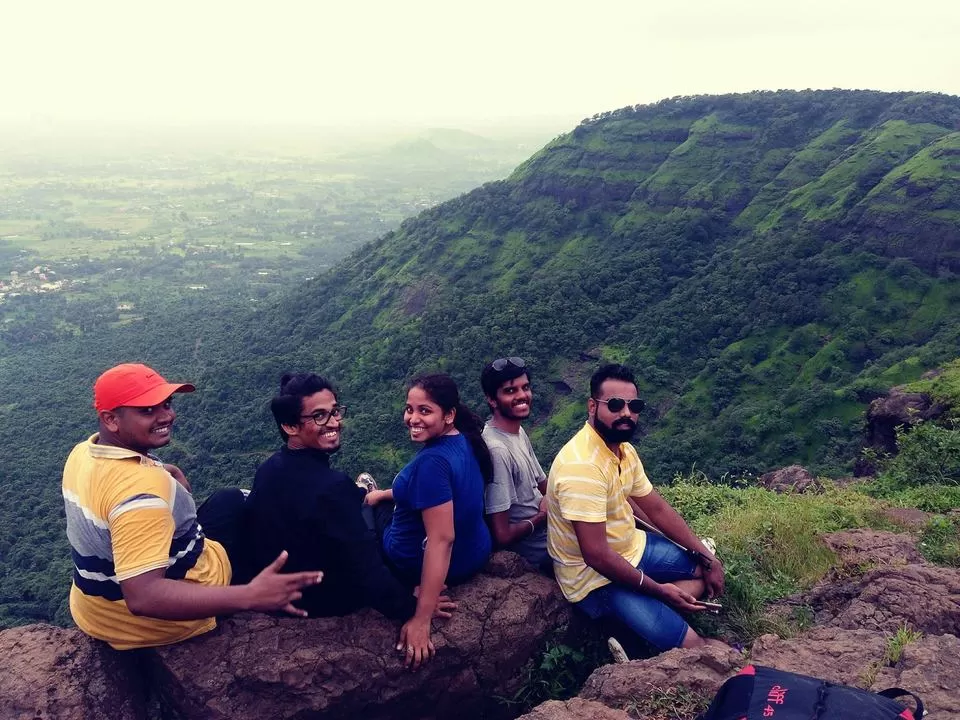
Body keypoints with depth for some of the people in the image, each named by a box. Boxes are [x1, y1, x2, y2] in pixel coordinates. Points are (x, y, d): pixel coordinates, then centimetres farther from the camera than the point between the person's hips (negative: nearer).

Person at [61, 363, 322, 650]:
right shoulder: (140, 487, -37)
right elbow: (143, 598, -44)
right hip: (159, 619, -7)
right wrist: (251, 596, -49)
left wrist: (160, 474, 5)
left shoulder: (83, 452, -8)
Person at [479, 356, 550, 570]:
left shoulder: (518, 430, 1)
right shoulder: (497, 449, -28)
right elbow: (503, 536, -28)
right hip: (538, 552, -8)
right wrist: (542, 516, -11)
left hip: (546, 529, 8)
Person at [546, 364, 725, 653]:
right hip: (596, 576, -10)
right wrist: (659, 590, -19)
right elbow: (596, 555, -30)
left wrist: (708, 558, 6)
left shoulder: (624, 449, 0)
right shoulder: (581, 465, -30)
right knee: (690, 645, -18)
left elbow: (657, 509, 10)